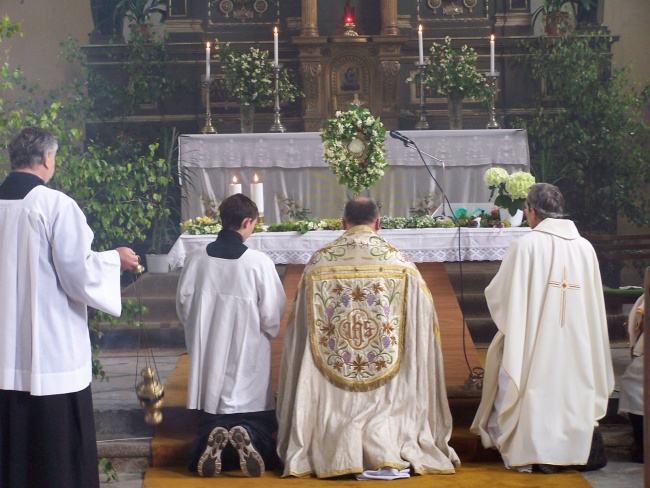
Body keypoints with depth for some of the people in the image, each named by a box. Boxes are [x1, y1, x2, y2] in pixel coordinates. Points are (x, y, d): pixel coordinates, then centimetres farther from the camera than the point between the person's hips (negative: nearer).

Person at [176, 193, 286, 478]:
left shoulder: (196, 259, -5)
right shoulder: (259, 262, -13)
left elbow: (183, 307, 5)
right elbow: (273, 315, -7)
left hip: (208, 361, 2)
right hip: (249, 359, -2)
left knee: (210, 421, 16)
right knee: (262, 422, 13)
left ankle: (213, 440, -17)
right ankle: (248, 437, -19)